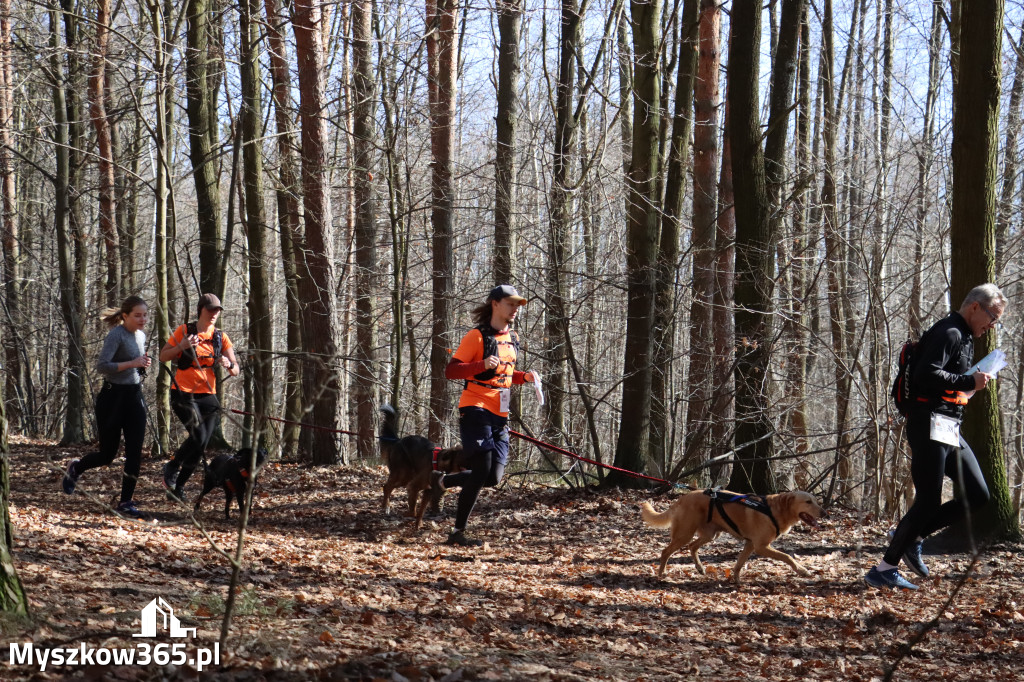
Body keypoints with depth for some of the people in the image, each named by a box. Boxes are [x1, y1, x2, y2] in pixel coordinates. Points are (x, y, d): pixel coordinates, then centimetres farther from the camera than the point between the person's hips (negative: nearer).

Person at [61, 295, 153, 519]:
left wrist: (144, 365, 2)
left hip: (134, 396, 7)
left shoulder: (141, 335, 11)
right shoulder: (116, 335, -14)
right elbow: (102, 366, -24)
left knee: (135, 452, -4)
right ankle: (76, 468, 35)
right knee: (107, 454, 4)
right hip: (113, 397, -6)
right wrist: (132, 363, -27)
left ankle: (126, 502, 2)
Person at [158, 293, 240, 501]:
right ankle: (172, 468, 4)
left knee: (202, 444, -3)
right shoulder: (184, 331, -1)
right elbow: (163, 356, 2)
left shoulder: (221, 337, 8)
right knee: (198, 436, -20)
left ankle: (178, 485, 13)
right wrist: (181, 347, -16)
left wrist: (229, 364, -18)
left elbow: (236, 371, 5)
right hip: (183, 393, -4)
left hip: (207, 395, 4)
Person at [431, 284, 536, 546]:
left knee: (493, 478, -1)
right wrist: (482, 364, -26)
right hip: (476, 410, -7)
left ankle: (443, 481, 23)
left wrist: (523, 376, 9)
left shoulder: (512, 338, 16)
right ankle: (458, 532, -3)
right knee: (481, 471, -13)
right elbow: (450, 370, -12)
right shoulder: (477, 336, -7)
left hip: (500, 416, 7)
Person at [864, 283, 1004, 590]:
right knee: (928, 502, -9)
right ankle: (884, 569, -2)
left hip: (950, 429, 10)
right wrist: (969, 383, -19)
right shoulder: (948, 333, -13)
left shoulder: (964, 337, 20)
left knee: (977, 495, 5)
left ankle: (912, 536, 12)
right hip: (930, 425, -10)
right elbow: (926, 374, -25)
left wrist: (972, 382, 7)